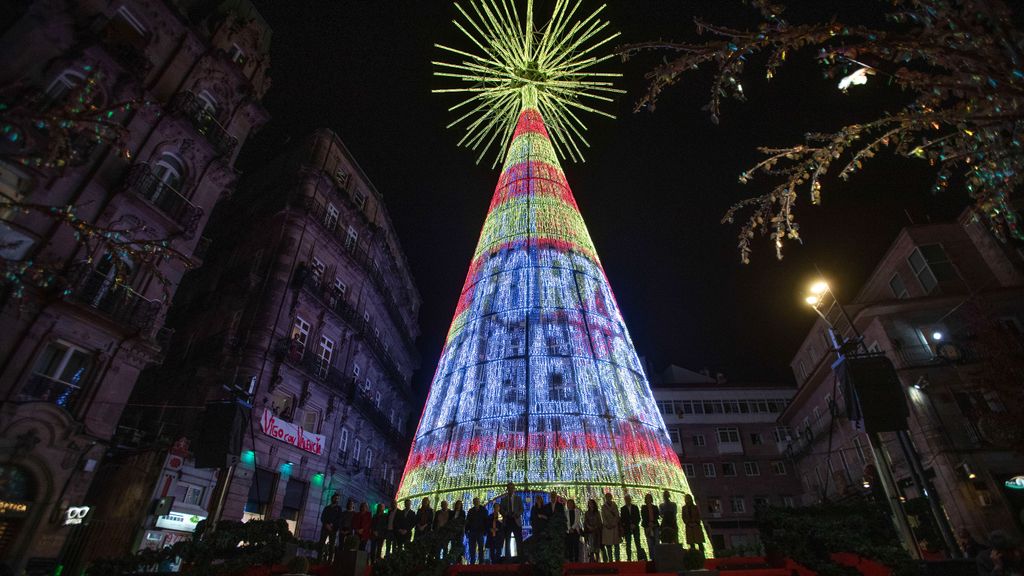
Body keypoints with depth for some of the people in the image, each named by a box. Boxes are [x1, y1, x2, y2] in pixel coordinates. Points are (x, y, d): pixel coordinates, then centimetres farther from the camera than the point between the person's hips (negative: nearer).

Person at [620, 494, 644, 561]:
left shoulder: (635, 507, 8)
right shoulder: (623, 509, 6)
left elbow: (638, 518, 6)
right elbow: (622, 519, 4)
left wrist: (635, 524, -8)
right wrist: (622, 529, -5)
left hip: (635, 527, 0)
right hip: (627, 529, 0)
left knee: (638, 543, -5)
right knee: (628, 545, 0)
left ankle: (641, 557, -3)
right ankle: (629, 559, 3)